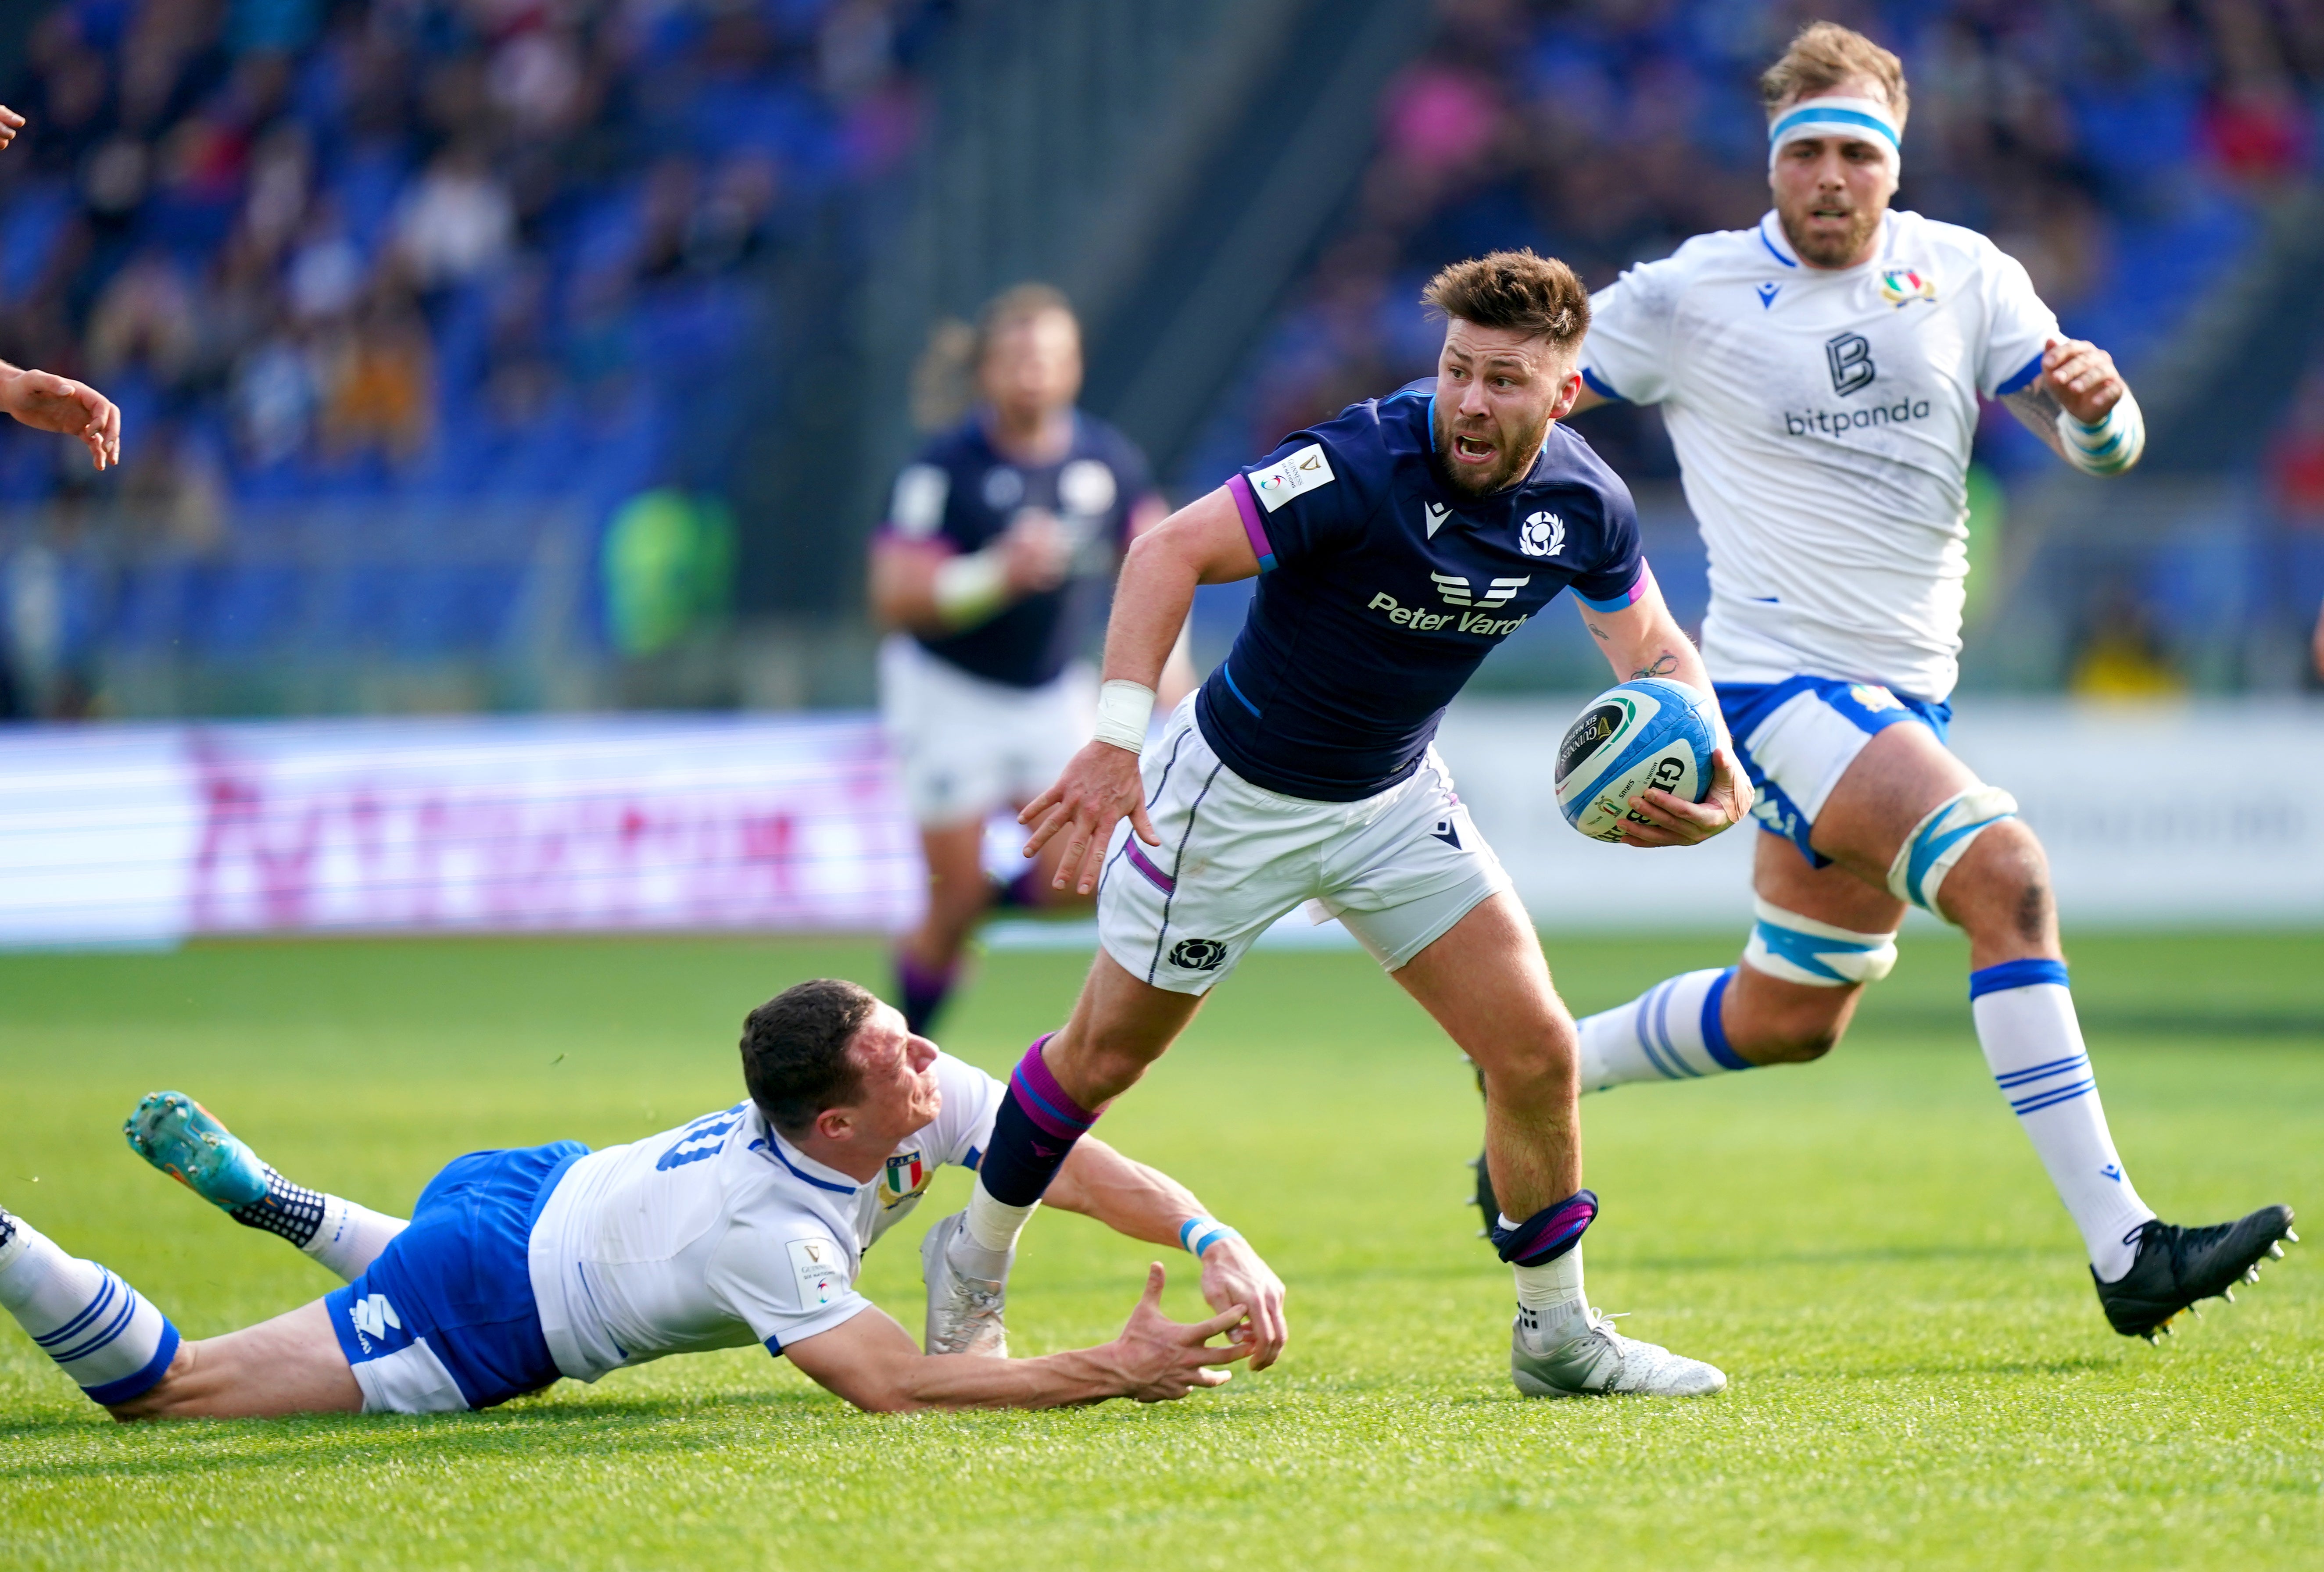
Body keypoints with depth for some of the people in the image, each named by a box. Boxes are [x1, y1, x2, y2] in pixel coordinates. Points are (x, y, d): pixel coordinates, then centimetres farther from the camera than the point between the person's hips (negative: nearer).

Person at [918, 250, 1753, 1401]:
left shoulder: (1582, 504, -12)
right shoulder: (1366, 463, -31)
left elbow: (1652, 648, 4)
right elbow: (1171, 552, -33)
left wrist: (1709, 758, -18)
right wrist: (1117, 738, -43)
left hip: (1393, 799, 5)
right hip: (1235, 788, -5)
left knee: (1534, 1051, -5)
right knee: (1104, 1056, 7)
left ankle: (1557, 1333, 13)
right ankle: (977, 1264, 33)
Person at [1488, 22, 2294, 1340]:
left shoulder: (1965, 276, 3)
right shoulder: (1688, 299, -7)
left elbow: (2103, 449, 0)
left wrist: (2096, 400, -22)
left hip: (1910, 687, 6)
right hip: (1781, 678, -6)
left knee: (1792, 1019, 17)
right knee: (2006, 876, -27)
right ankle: (2124, 1251, -31)